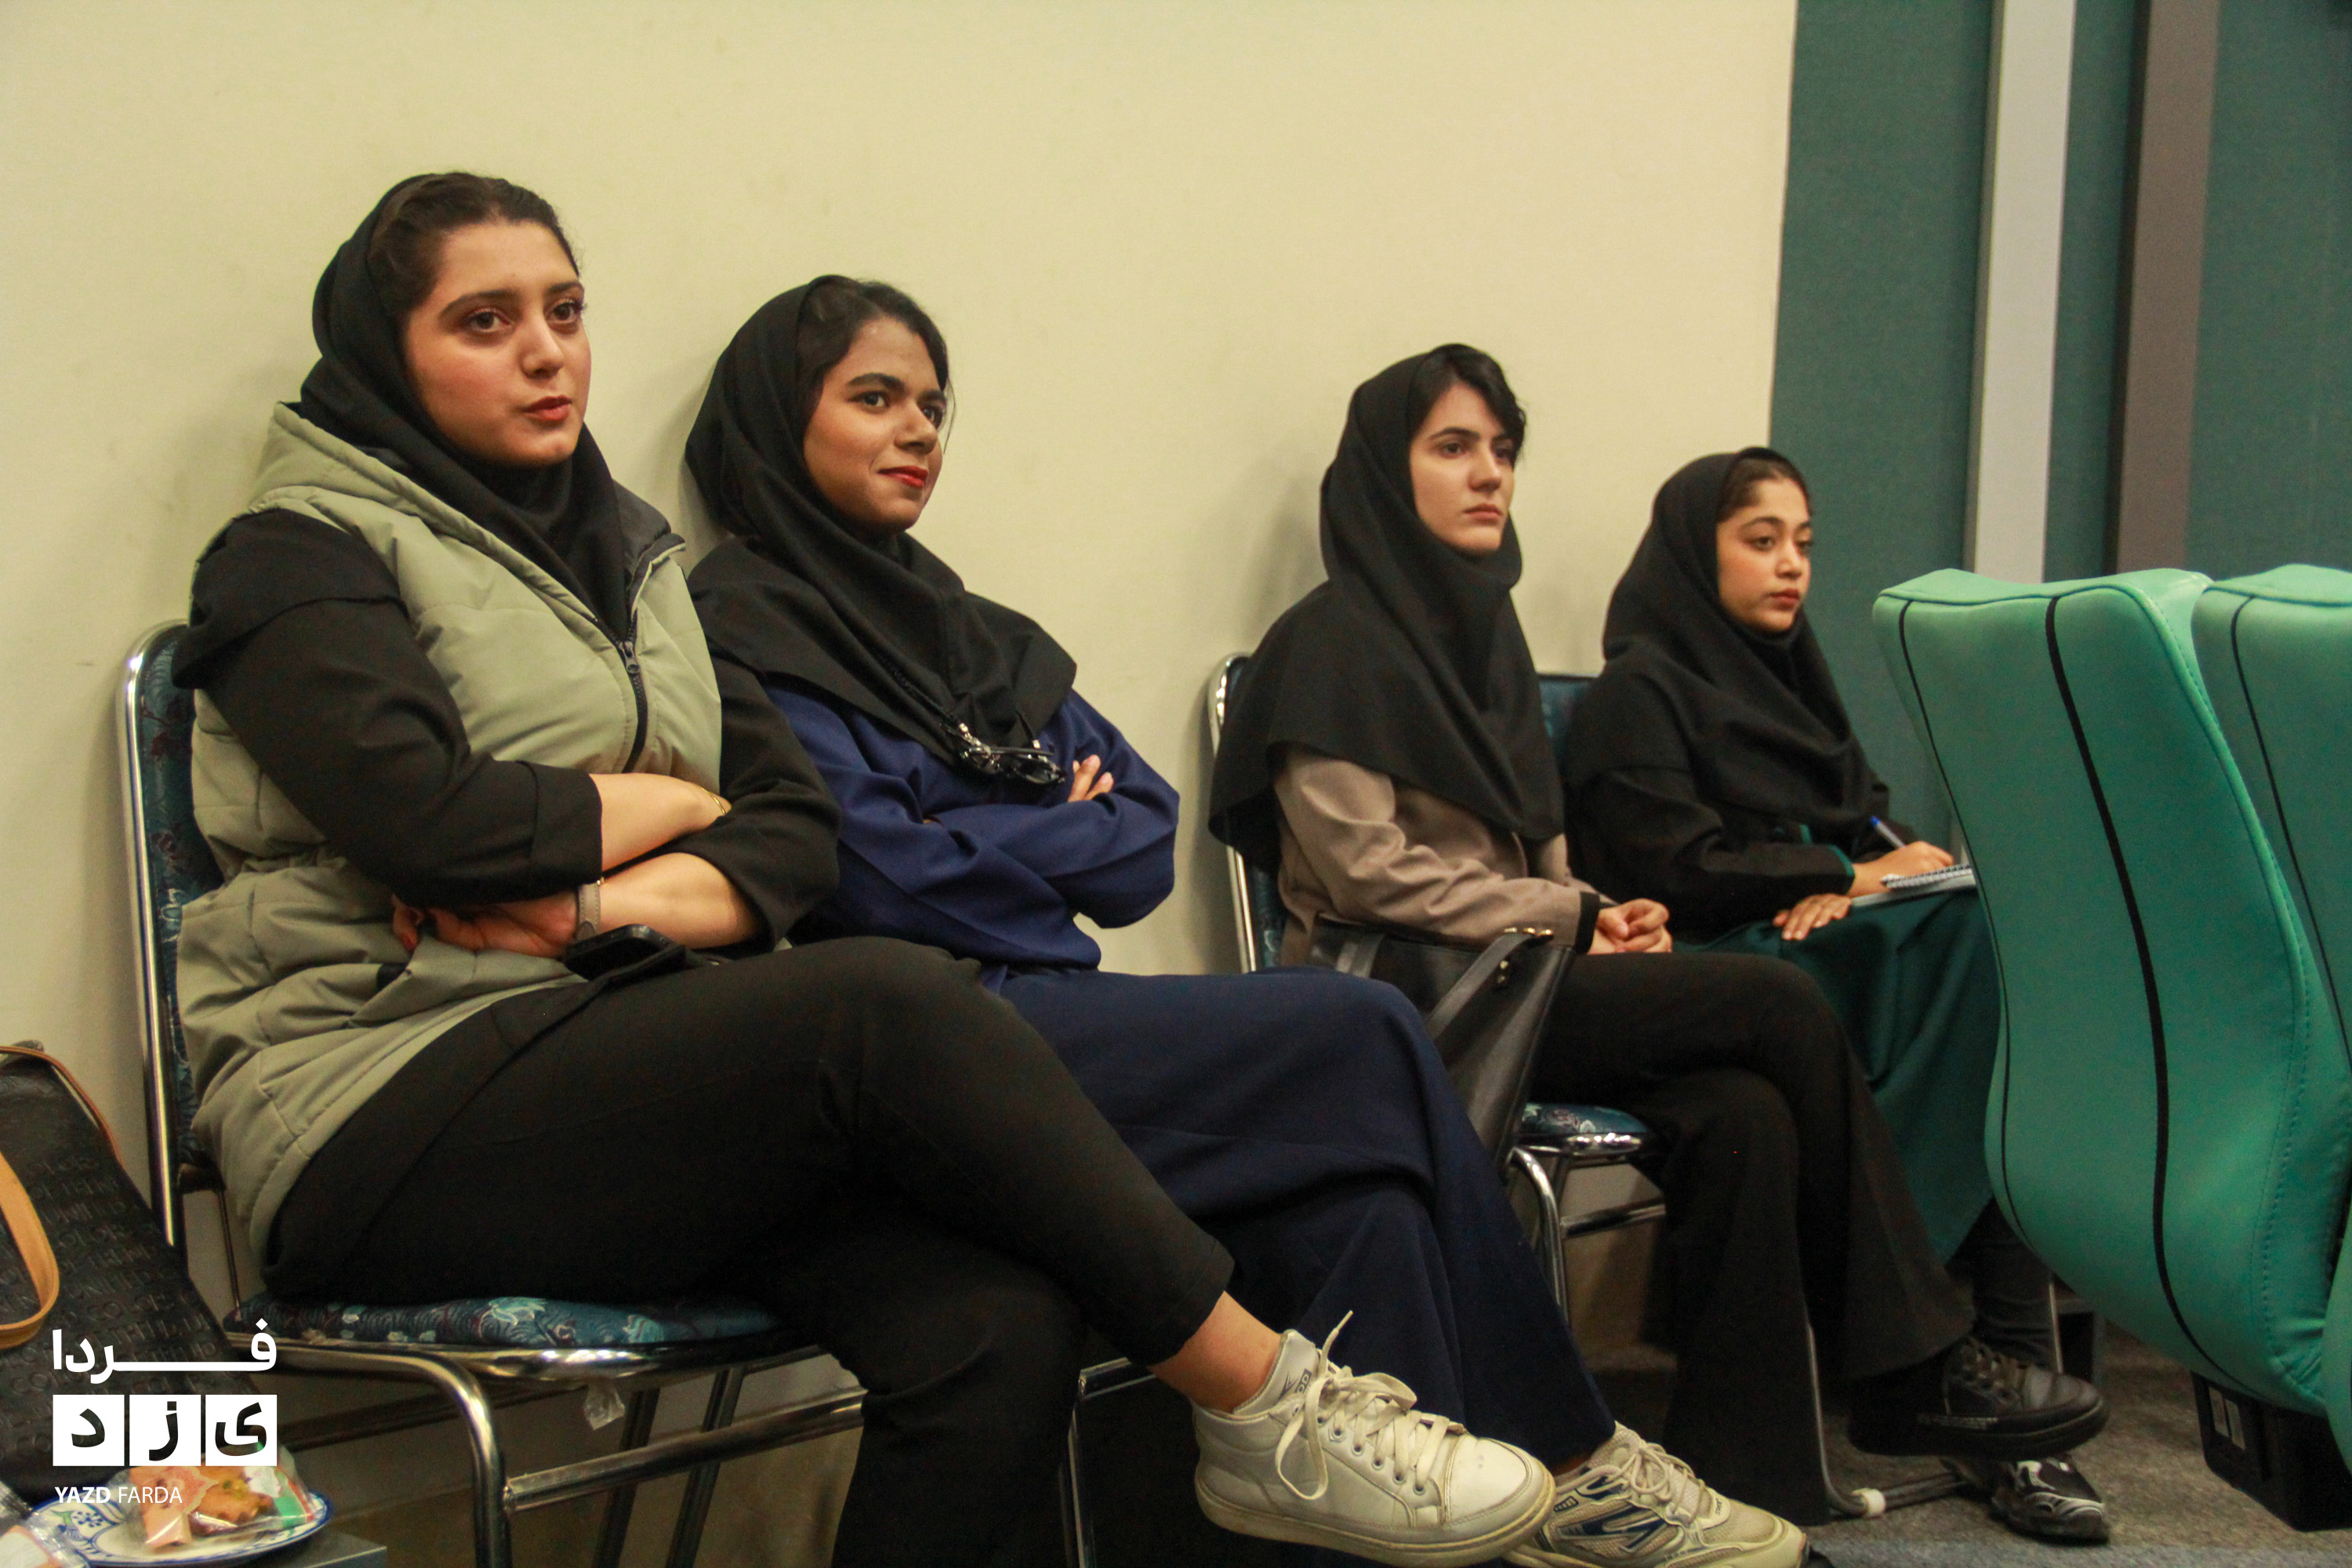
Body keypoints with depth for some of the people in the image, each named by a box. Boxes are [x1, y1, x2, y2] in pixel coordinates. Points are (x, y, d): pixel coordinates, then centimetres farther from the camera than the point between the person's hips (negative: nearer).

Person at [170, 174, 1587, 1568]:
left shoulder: (621, 548, 21)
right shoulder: (302, 557, 3)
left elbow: (797, 829, 9)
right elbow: (425, 819, -18)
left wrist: (604, 903, -10)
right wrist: (664, 804, 0)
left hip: (630, 1070, 6)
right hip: (382, 1134, -5)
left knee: (998, 1320, -24)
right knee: (893, 1009, -29)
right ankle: (1266, 1404, -19)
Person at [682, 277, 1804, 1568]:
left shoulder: (962, 630, 21)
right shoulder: (741, 629, -2)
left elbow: (1148, 843, 12)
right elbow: (891, 880, -14)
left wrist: (1003, 839, -5)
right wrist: (1068, 831, 1)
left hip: (1047, 1007, 7)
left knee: (1350, 1199, -19)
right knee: (1363, 1040, -17)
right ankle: (1566, 1462, -6)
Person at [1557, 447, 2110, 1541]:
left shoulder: (1789, 674, 29)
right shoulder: (1642, 689, 5)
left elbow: (1873, 817, 20)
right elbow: (1678, 866, -8)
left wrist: (1858, 882, -4)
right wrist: (1849, 873, -7)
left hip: (1837, 946, 7)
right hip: (1731, 966, -6)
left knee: (1992, 937, -27)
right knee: (1985, 948, -29)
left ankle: (2005, 1371, -28)